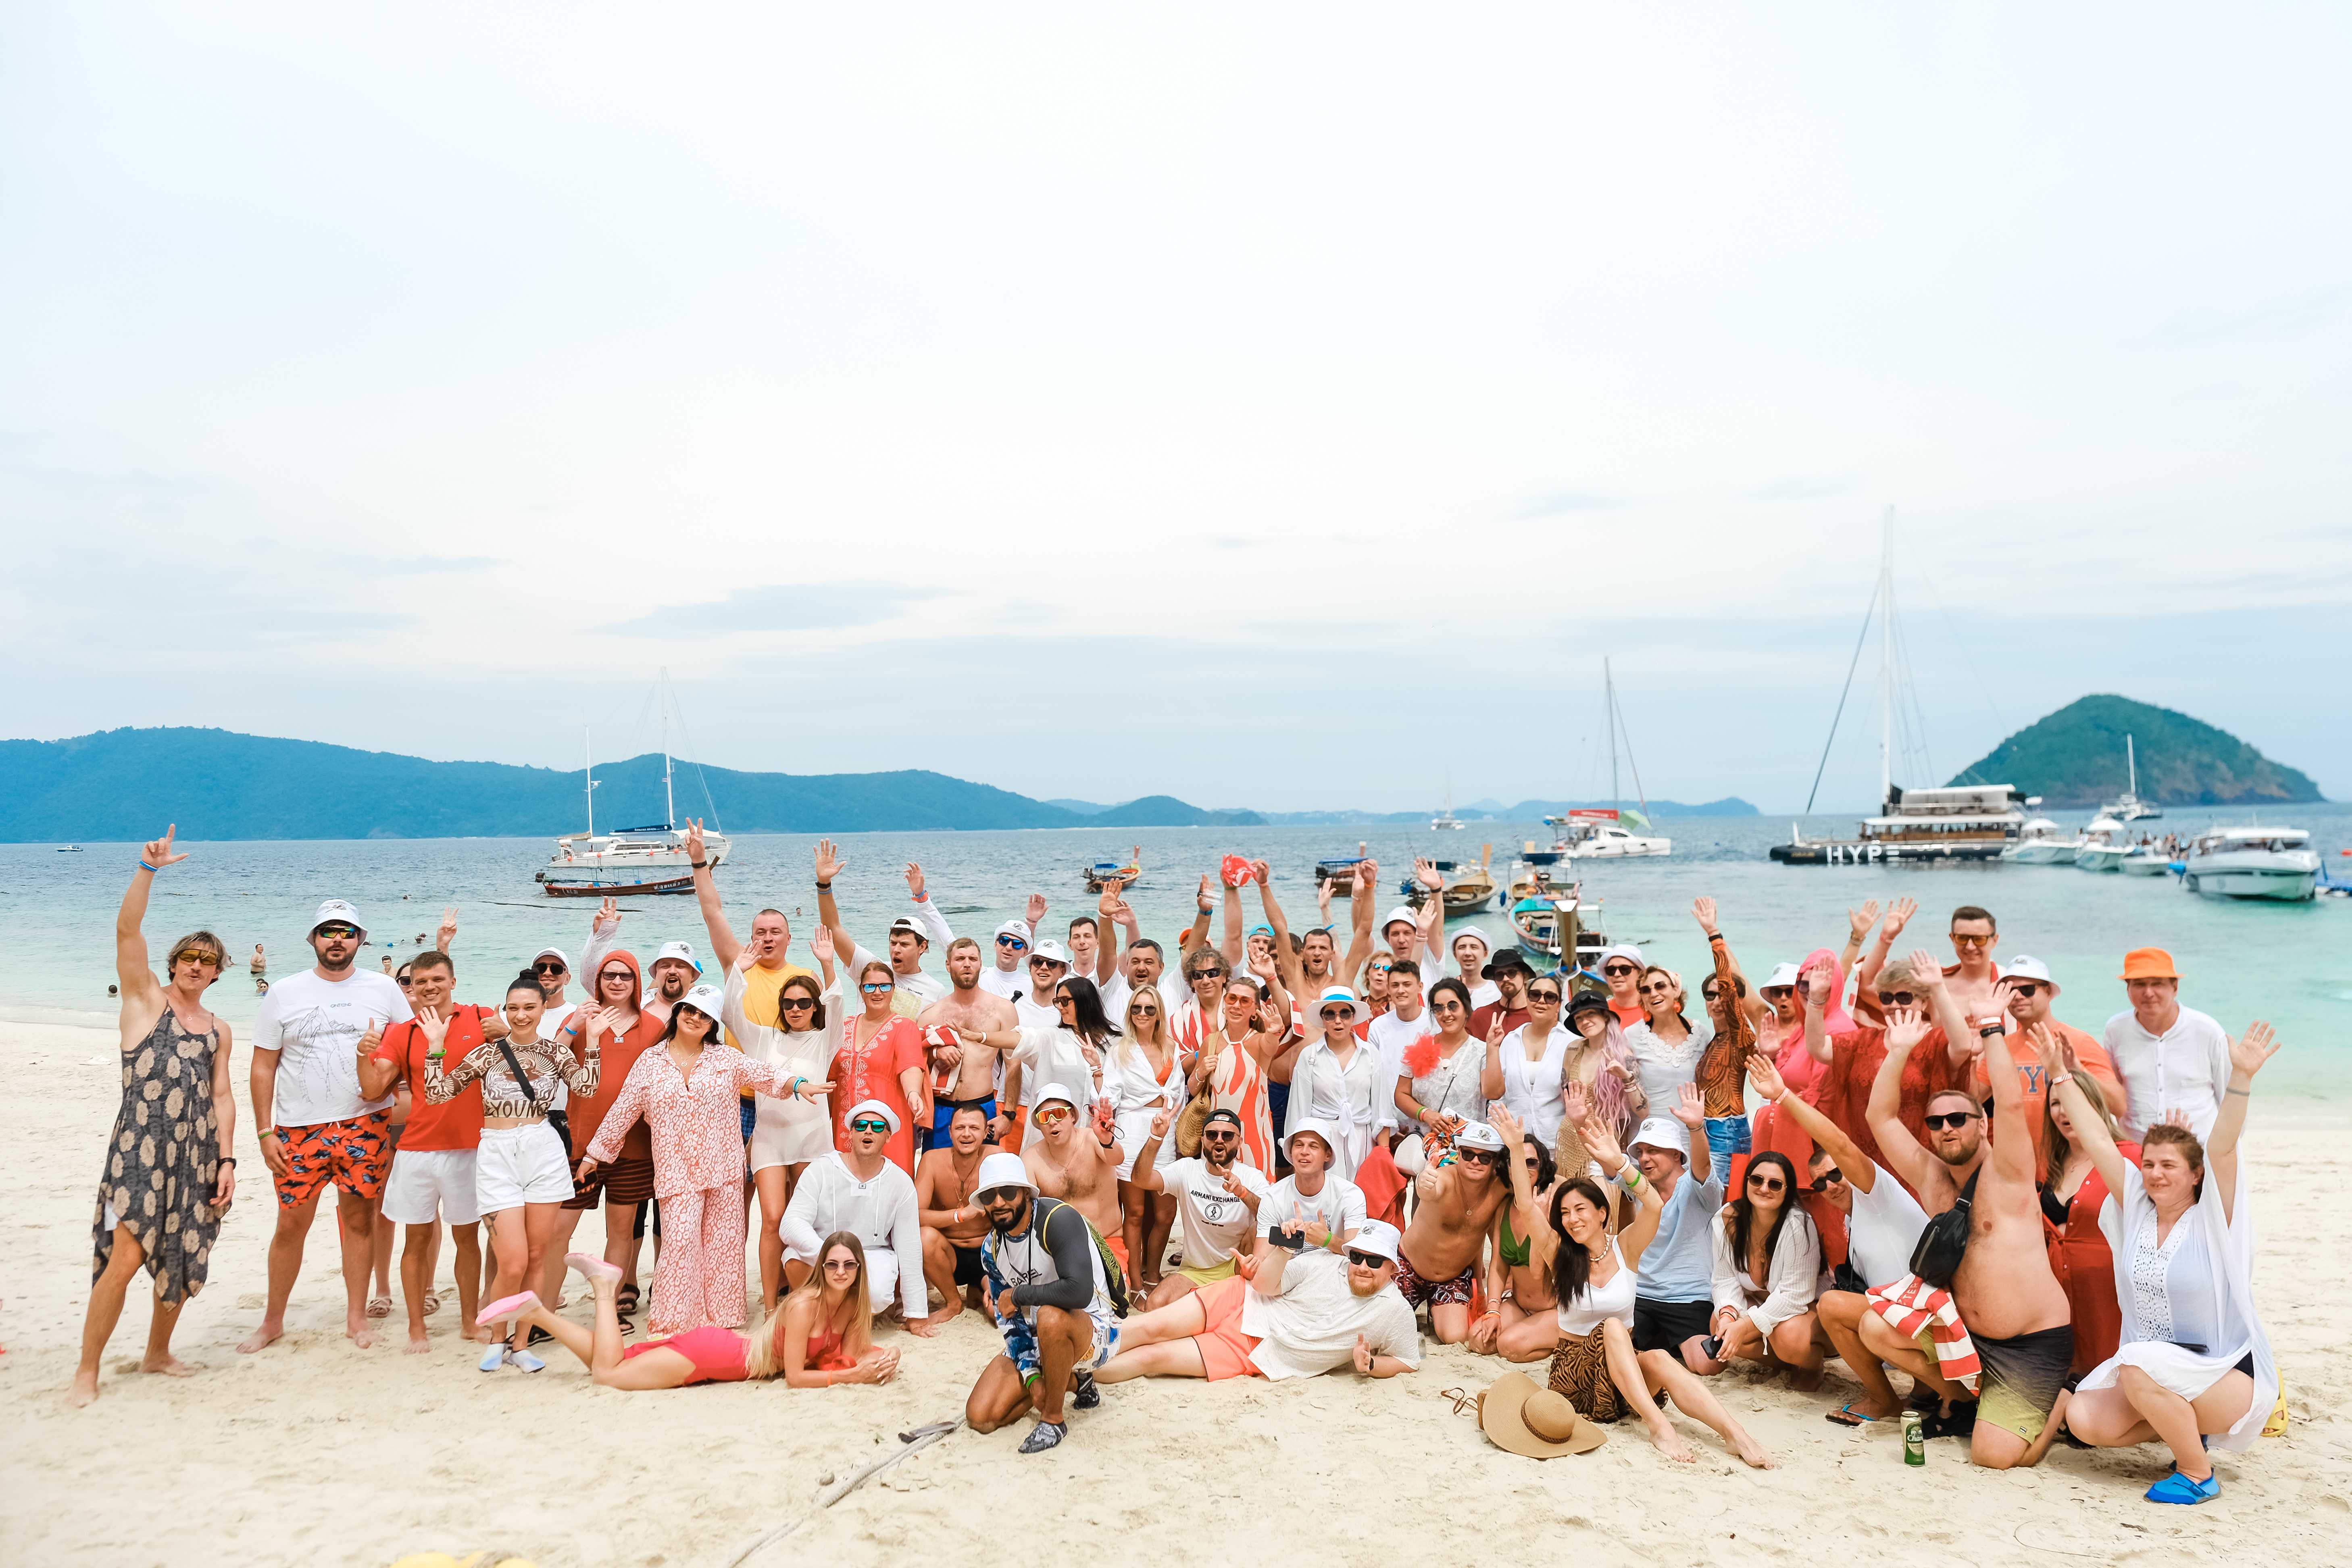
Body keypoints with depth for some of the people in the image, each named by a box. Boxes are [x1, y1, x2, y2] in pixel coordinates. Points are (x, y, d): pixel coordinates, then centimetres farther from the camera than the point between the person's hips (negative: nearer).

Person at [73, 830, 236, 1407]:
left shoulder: (219, 1031, 16)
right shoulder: (145, 999, 4)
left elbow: (222, 1097, 13)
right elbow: (127, 930, -9)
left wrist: (227, 1159, 3)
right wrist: (147, 870, -20)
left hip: (197, 1154, 5)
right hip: (140, 1148, -5)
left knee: (182, 1261, 9)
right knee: (124, 1257, -12)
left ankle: (158, 1352, 29)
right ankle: (88, 1371, 0)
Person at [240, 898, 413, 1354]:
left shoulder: (384, 989, 5)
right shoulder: (284, 993, 4)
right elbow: (263, 1067, 5)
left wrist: (381, 1051, -13)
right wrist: (265, 1132, -1)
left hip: (365, 1124, 0)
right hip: (299, 1128, 0)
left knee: (359, 1219, 5)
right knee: (291, 1226, 5)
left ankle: (357, 1316, 17)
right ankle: (273, 1320, 21)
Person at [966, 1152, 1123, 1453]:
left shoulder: (1058, 1219, -24)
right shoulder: (991, 1248, 0)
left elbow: (1079, 1292, -37)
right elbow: (1010, 1320, 1)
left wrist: (1018, 1295, -23)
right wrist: (1031, 1376, -13)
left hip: (1094, 1330, -7)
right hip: (1034, 1339, 7)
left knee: (1051, 1316, -40)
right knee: (980, 1417, -7)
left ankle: (1054, 1418, -16)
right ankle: (1071, 1381, 15)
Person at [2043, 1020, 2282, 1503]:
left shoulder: (2211, 1219, -9)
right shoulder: (2137, 1208, 4)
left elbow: (2223, 1147, -24)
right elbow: (2098, 1141, 2)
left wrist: (2241, 1077, -38)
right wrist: (2061, 1075, -2)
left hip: (2228, 1376, -6)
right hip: (2149, 1364, 6)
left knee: (2138, 1367, -33)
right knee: (2083, 1419, -15)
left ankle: (2198, 1474, -10)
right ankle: (2187, 1430, 10)